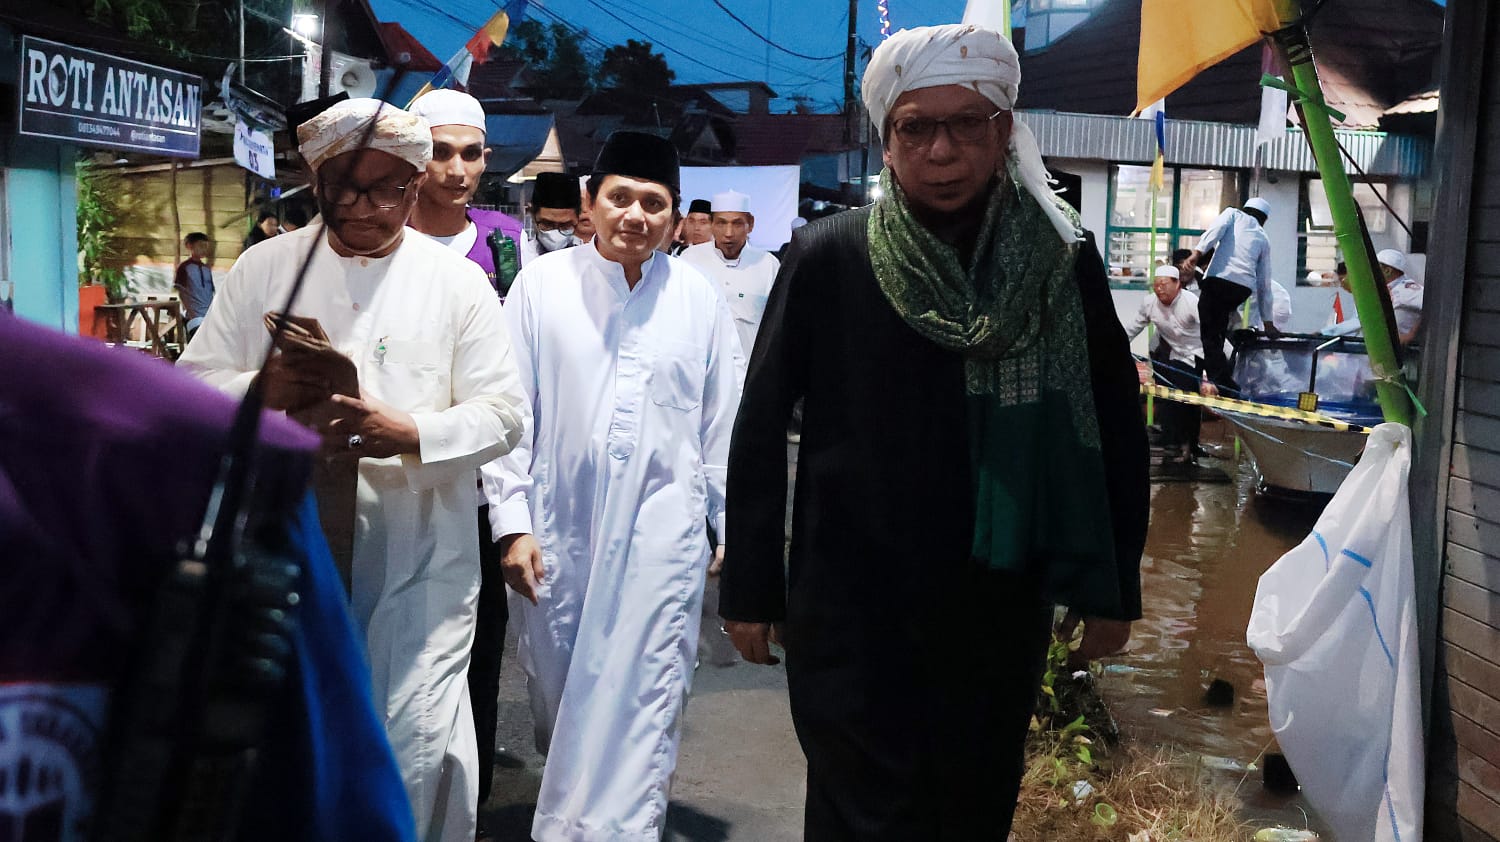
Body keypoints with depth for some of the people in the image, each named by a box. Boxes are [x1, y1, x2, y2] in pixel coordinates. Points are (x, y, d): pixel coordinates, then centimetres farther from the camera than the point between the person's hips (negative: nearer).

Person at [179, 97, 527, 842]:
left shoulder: (457, 282, 2)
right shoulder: (263, 268, 6)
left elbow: (502, 414, -1)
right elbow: (193, 384, 7)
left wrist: (409, 433, -20)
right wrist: (263, 389, -15)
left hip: (419, 561, -2)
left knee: (418, 743, -4)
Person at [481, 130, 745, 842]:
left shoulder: (699, 300, 3)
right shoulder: (541, 284, 0)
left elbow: (724, 427, 8)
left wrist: (735, 534, 8)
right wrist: (512, 522, -4)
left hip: (661, 535, 0)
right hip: (557, 532, 1)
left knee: (643, 707, -4)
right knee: (558, 700, 13)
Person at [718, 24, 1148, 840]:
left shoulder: (1063, 262, -2)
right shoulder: (827, 257, -7)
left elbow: (1116, 431, 6)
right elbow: (760, 430, -2)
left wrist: (1114, 588, 6)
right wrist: (749, 587, -1)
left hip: (1003, 611, 3)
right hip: (851, 611, -2)